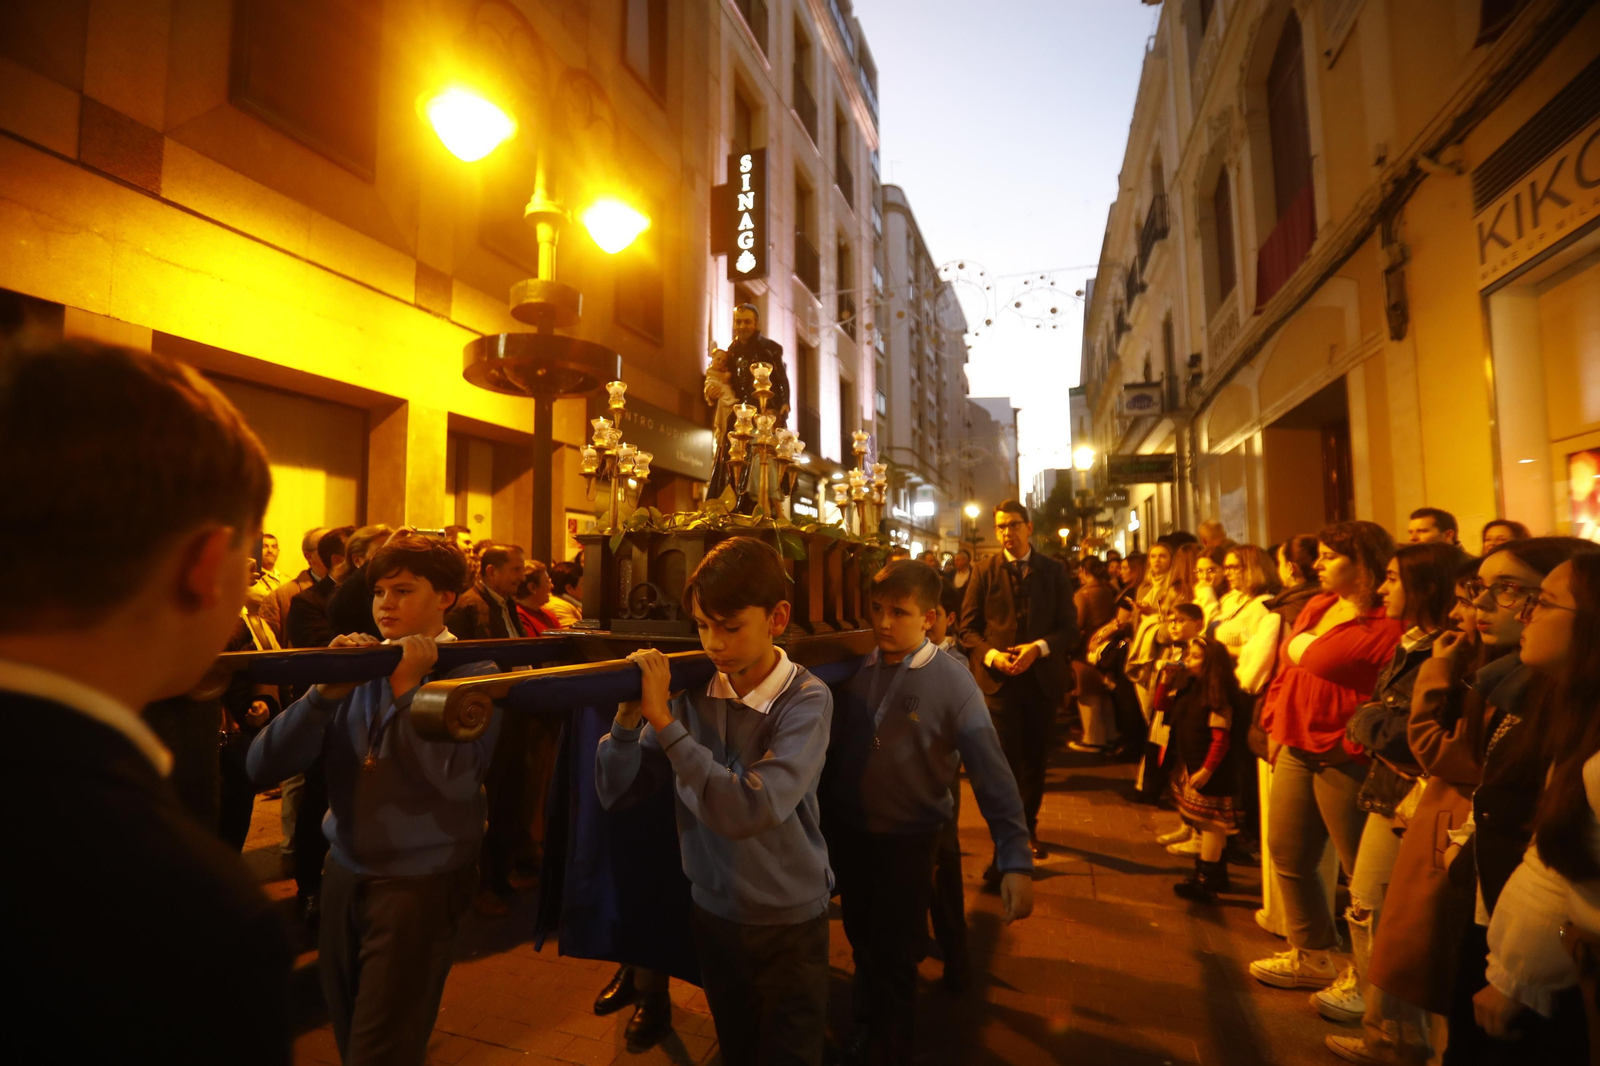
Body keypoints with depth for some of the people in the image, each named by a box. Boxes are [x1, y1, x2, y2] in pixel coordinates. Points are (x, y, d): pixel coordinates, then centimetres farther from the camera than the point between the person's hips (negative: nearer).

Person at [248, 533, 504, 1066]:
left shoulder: (473, 673, -11)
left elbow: (453, 781, -25)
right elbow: (264, 766, -9)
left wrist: (408, 686, -23)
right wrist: (330, 689, -23)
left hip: (422, 881, -5)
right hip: (345, 871, 5)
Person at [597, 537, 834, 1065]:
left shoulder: (806, 700, -22)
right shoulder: (692, 692, -11)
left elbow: (747, 810, -34)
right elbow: (615, 793, -7)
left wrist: (662, 718, -31)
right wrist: (628, 715, -24)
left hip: (788, 923, -3)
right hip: (711, 911, 4)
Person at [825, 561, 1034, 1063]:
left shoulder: (952, 682, -18)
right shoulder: (854, 667, -8)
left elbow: (991, 773, -20)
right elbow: (831, 748, -2)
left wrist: (1016, 860, -26)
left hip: (907, 842, -4)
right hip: (847, 833, 4)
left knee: (896, 959, 14)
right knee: (863, 945, 26)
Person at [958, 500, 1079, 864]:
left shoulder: (1053, 570, 4)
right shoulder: (985, 571, 0)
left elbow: (1069, 628, 1)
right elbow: (968, 627, 0)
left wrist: (1038, 648, -17)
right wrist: (990, 655, -18)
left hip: (1042, 677, 2)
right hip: (1000, 678, -2)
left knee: (1035, 760, 16)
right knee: (1005, 764, -6)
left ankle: (1029, 826, 39)